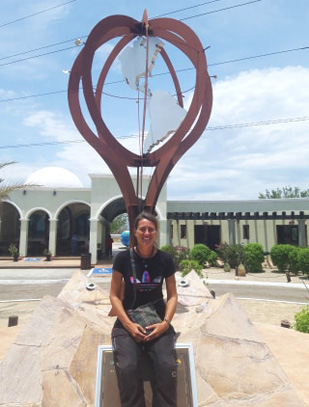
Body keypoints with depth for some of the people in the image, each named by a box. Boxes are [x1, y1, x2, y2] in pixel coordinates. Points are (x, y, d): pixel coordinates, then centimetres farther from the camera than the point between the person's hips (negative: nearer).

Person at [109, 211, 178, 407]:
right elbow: (114, 295, -1)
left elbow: (173, 295, 5)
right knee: (127, 367, -26)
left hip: (158, 321, 1)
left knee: (167, 366, -24)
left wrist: (165, 322, -10)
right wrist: (129, 324, -13)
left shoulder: (165, 259, 0)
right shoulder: (123, 258, -4)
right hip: (128, 321, 0)